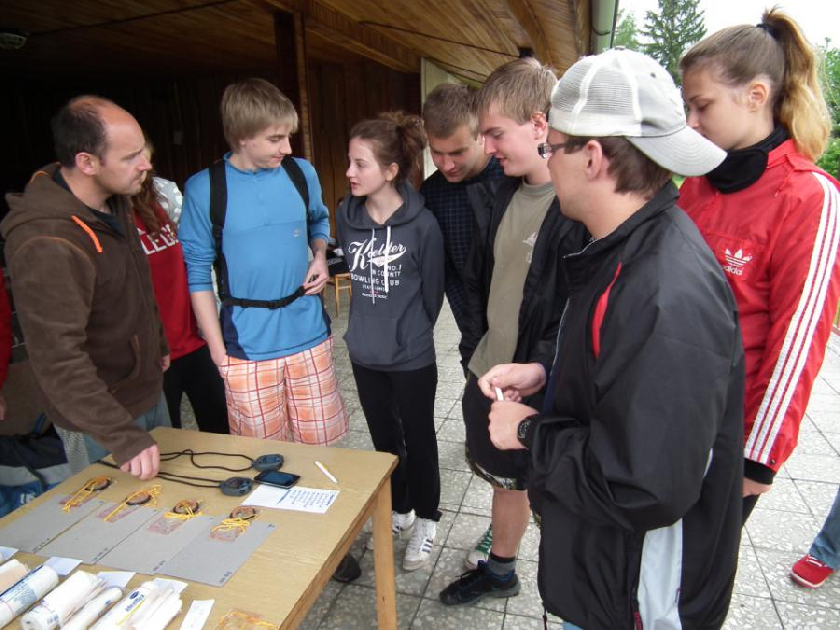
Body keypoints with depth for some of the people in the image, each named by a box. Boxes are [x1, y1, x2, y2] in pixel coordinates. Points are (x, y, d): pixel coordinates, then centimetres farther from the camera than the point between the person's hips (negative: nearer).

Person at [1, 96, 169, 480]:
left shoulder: (113, 202, 0)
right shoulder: (45, 245, -29)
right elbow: (58, 360, -30)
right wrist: (123, 437, -31)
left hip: (151, 392, 8)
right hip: (99, 422, -8)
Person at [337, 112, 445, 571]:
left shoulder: (421, 224, -19)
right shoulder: (347, 215, -6)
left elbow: (432, 290, -7)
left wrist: (411, 332, 5)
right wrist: (367, 326, 13)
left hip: (412, 356, -5)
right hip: (365, 352, 5)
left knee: (418, 439, 15)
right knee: (383, 437, 21)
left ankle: (426, 519, 38)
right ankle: (397, 509, 45)